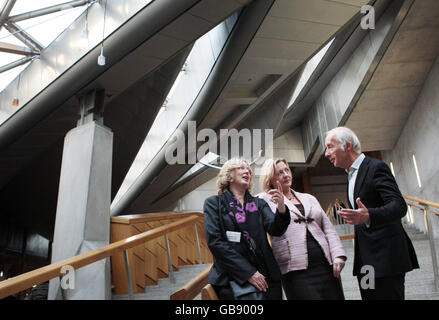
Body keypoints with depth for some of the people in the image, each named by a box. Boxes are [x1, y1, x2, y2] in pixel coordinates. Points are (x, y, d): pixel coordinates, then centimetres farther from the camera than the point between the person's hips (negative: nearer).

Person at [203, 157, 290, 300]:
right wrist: (248, 273, -15)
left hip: (266, 277, 3)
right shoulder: (213, 203, 2)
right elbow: (214, 241, -8)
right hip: (232, 280, -3)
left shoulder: (259, 203, 12)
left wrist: (281, 208, -24)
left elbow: (275, 229, -2)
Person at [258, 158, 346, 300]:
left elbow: (328, 229, 16)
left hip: (326, 265, 5)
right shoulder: (266, 200, 4)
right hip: (296, 271, -5)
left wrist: (338, 254, 3)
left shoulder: (309, 198, 20)